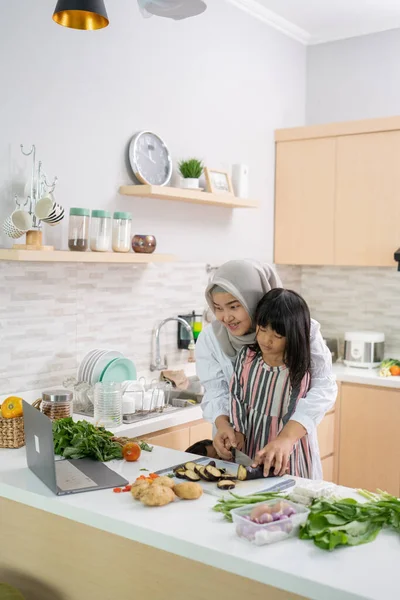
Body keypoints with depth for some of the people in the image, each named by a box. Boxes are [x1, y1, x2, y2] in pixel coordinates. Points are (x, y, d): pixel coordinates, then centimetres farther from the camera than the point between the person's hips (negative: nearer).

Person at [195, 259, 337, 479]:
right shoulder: (210, 338, -10)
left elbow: (323, 386, -22)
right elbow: (216, 393, -5)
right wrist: (223, 425, -27)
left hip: (290, 442, -2)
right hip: (237, 447, 2)